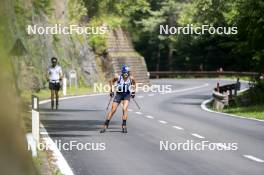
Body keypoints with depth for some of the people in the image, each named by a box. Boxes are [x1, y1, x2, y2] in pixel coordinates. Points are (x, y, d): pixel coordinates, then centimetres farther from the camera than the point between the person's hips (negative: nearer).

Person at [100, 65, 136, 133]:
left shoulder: (131, 78, -11)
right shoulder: (118, 78, -15)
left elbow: (134, 84, 13)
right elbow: (111, 81, 6)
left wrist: (133, 91, 9)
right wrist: (111, 90, 3)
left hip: (127, 95, 0)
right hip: (119, 94, 0)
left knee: (125, 109, -20)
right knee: (113, 110, -3)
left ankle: (124, 126, -12)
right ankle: (105, 125, 6)